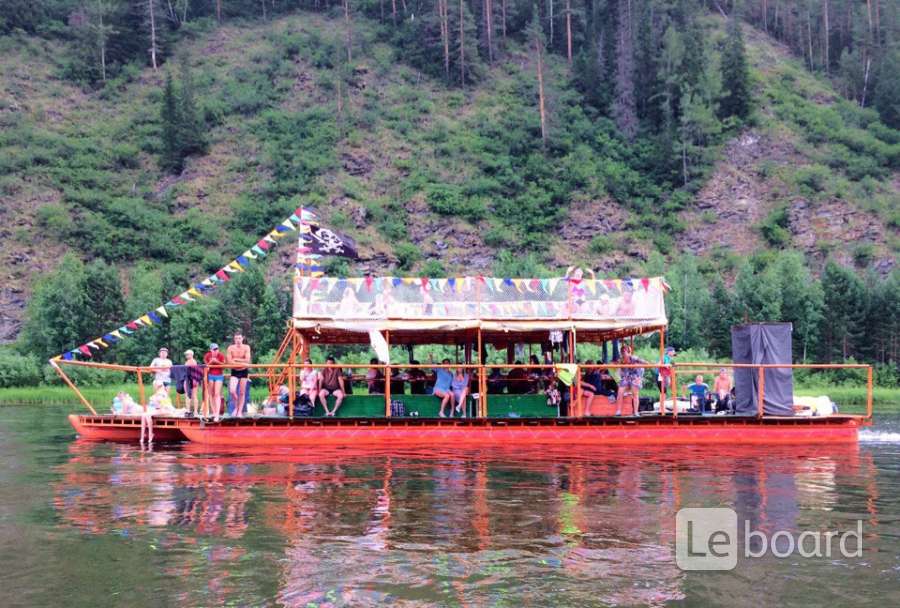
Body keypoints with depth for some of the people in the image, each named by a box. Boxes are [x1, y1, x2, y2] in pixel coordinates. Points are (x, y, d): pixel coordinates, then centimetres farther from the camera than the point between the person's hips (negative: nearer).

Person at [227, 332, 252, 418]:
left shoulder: (246, 347, -7)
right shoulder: (230, 348, -6)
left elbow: (247, 360, -17)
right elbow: (229, 361, -14)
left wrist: (236, 359, -15)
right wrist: (241, 362, -20)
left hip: (244, 371, 0)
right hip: (234, 372, 0)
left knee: (242, 392, 3)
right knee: (232, 391, -13)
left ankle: (239, 411, 13)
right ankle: (236, 406, 13)